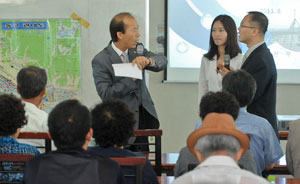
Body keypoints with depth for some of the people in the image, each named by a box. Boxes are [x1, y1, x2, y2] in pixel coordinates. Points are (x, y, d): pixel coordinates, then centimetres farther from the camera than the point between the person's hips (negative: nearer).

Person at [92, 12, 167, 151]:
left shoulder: (137, 50, 8)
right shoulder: (100, 61, -11)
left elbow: (163, 61, -1)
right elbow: (105, 94, -18)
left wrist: (147, 60, -23)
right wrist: (131, 78, -22)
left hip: (145, 114, 5)